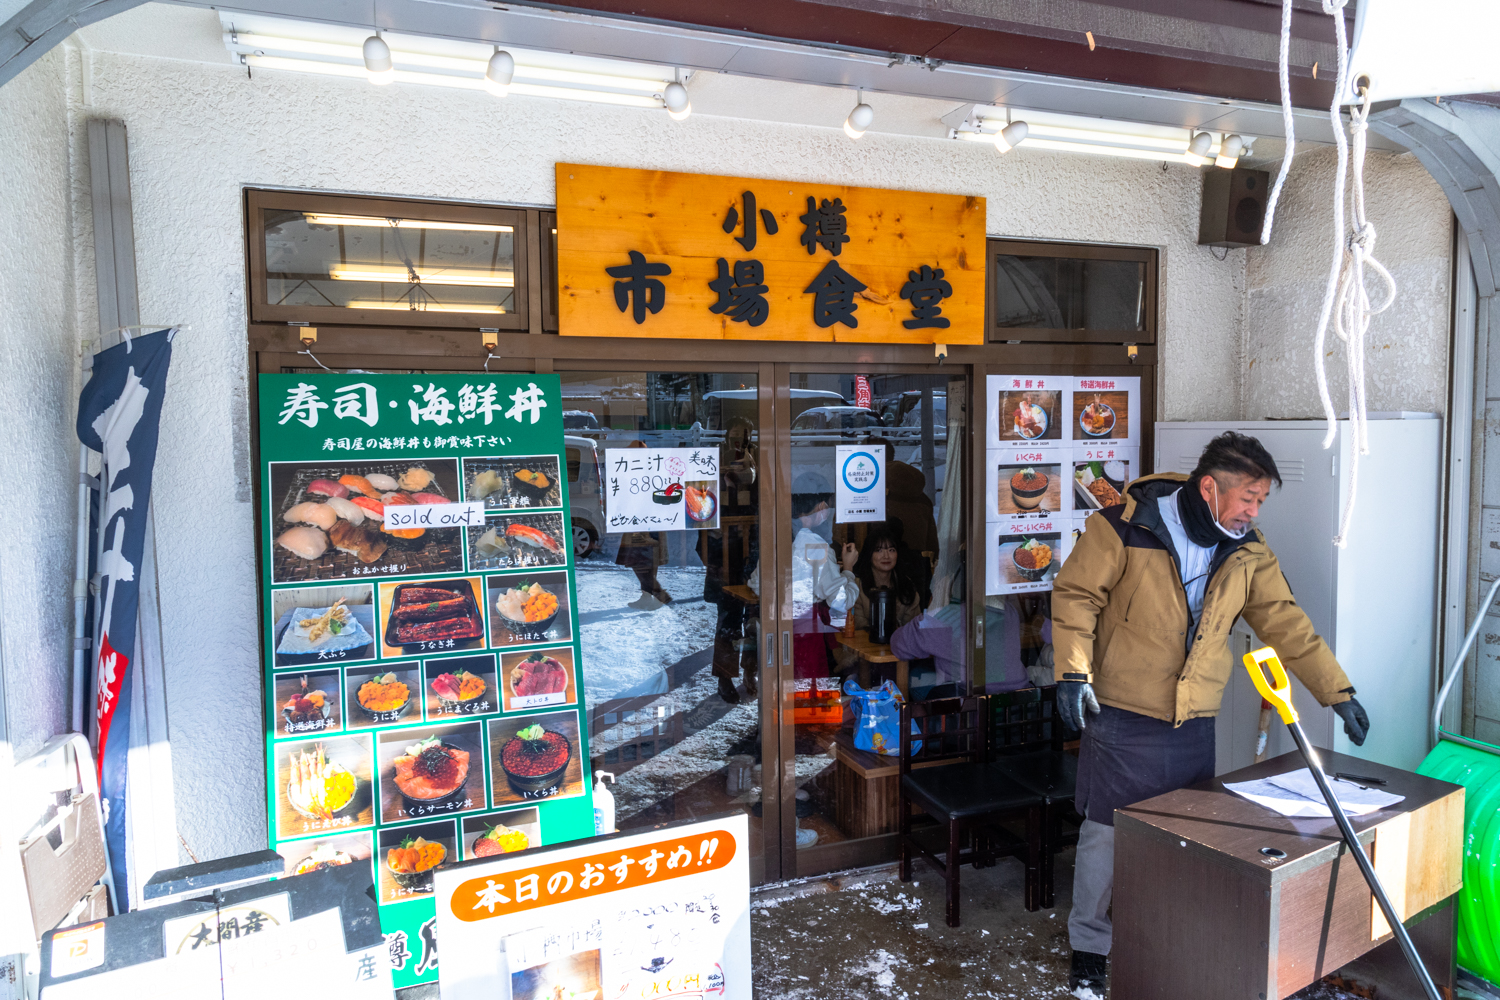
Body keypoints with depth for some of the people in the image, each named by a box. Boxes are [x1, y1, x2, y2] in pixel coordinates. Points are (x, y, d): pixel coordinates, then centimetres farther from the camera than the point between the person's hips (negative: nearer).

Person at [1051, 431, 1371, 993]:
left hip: (1196, 724, 5)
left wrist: (1338, 692, 7)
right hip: (1122, 719, -4)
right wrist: (1073, 674, -17)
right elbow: (1075, 596, -10)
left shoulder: (1247, 552, 2)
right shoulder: (1124, 527, -14)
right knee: (1105, 833, 5)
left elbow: (1286, 624, 9)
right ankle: (1088, 947, 23)